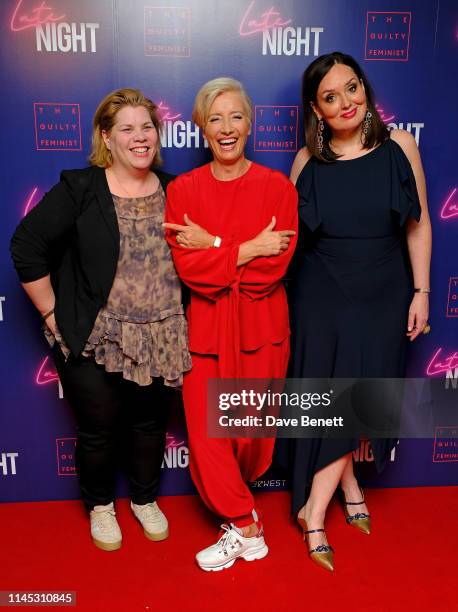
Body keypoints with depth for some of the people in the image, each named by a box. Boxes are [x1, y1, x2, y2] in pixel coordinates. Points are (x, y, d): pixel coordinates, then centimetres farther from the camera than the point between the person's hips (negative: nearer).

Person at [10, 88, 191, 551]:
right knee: (98, 430, 12)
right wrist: (52, 313, -9)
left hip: (159, 340, 3)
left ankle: (145, 500, 43)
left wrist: (180, 314, 7)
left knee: (150, 425, 17)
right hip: (93, 341, -2)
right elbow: (26, 245, -8)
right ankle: (99, 505, 40)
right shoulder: (80, 190, -8)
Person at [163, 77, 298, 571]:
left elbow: (274, 266, -13)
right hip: (206, 329, 1)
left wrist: (213, 246, -14)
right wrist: (248, 249, -16)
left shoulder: (277, 187, -3)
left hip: (260, 330, -1)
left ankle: (231, 502, 44)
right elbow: (186, 268, -11)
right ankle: (246, 529, 24)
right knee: (206, 434, 3)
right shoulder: (182, 190, 0)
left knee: (253, 431, 12)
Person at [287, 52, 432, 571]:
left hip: (384, 293, 0)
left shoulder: (399, 145, -3)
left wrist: (421, 291, -3)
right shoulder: (308, 160, -3)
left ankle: (314, 507, 16)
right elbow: (290, 234, 6)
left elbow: (418, 223, 0)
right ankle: (348, 485, 30)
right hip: (323, 294, 0)